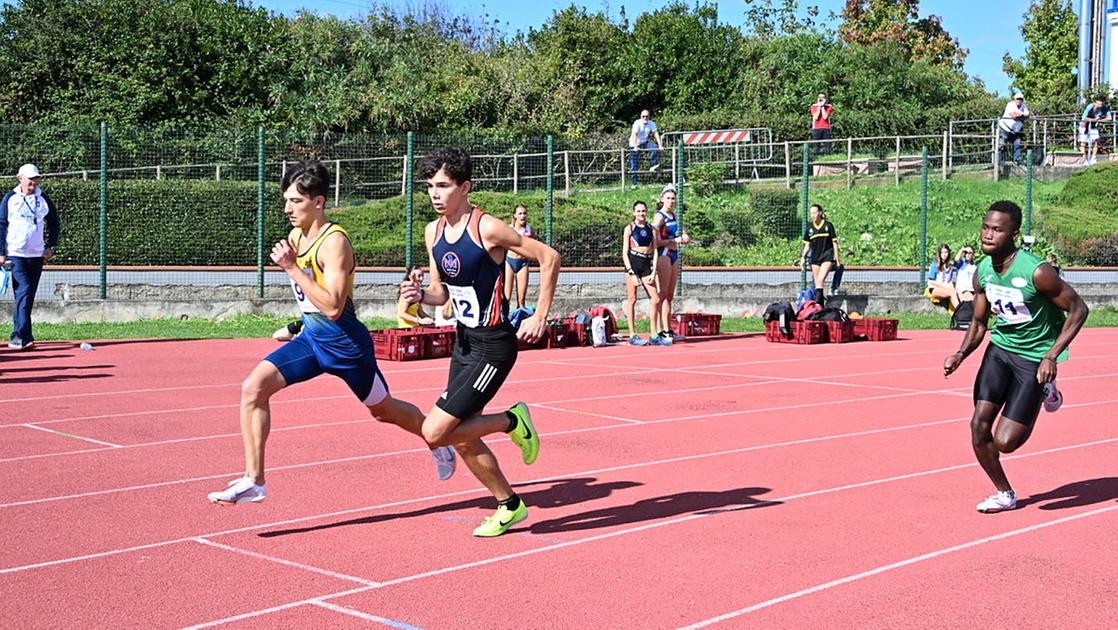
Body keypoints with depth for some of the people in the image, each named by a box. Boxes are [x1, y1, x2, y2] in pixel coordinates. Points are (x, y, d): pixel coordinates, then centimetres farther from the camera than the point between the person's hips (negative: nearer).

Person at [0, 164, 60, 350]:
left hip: (36, 255, 3)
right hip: (15, 254, -3)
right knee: (24, 290, -17)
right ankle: (24, 336, -20)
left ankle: (17, 337, 16)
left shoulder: (44, 199, 8)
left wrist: (51, 247, 7)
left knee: (28, 295, 6)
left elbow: (54, 224, 18)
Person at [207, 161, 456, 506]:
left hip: (344, 343, -7)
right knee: (253, 387, -12)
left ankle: (439, 442, 44)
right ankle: (253, 481, -9)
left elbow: (333, 307, -30)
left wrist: (291, 267, -29)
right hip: (311, 338, 7)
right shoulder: (297, 235, 3)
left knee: (383, 409, 14)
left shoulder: (334, 242, -22)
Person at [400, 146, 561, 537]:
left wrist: (540, 317, -13)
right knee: (463, 441, 12)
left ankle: (512, 421, 7)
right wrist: (420, 295, -10)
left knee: (435, 432, -13)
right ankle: (509, 506, 30)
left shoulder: (487, 228, -18)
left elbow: (549, 257, -12)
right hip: (464, 342, 8)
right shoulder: (433, 232, 4)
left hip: (494, 347, -8)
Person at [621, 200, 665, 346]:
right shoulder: (629, 228, 2)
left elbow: (655, 252, 11)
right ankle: (632, 335, 3)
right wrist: (631, 272, -11)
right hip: (632, 263, -4)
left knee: (655, 299, -2)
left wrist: (654, 272, 0)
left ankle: (654, 335, 4)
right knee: (632, 299, -1)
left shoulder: (652, 229, 12)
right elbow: (624, 252, -3)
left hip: (646, 265, 4)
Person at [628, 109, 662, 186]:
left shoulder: (651, 124, -6)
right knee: (634, 164, -6)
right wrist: (635, 147, -42)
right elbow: (634, 135, -30)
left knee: (655, 147, -25)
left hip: (644, 142, 4)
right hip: (635, 144, -4)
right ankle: (634, 183, 1)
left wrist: (660, 145, -26)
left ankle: (653, 166, -19)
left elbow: (656, 134, -13)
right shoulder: (637, 123, -19)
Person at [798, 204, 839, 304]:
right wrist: (803, 257, 3)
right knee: (817, 283, 4)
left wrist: (837, 259, 1)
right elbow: (807, 245, 15)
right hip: (815, 258, 4)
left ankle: (817, 301, -28)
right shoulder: (809, 228, 7)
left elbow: (834, 243, 2)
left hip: (827, 257, -4)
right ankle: (820, 307, 11)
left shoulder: (828, 225, -2)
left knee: (821, 279, -22)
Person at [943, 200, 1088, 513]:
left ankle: (1045, 391, 19)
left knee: (1004, 442, -9)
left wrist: (1052, 356, -22)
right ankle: (1004, 494, 18)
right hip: (1000, 347, 6)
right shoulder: (982, 272, -4)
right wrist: (961, 354, -11)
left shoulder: (1037, 272, -24)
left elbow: (1078, 309, -15)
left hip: (1034, 356, -5)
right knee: (979, 425, -5)